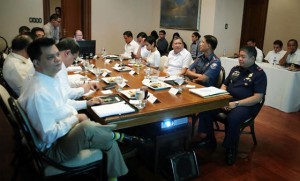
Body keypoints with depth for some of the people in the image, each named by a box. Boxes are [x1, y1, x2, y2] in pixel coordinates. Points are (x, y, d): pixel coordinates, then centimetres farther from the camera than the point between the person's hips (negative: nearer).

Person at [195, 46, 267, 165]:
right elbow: (224, 85, 20)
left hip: (246, 105, -5)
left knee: (233, 118, -36)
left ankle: (231, 148, -12)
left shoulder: (259, 74, -4)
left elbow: (257, 98, -13)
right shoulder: (235, 69, 15)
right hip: (227, 100, 6)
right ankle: (209, 139, -2)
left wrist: (236, 103, -22)